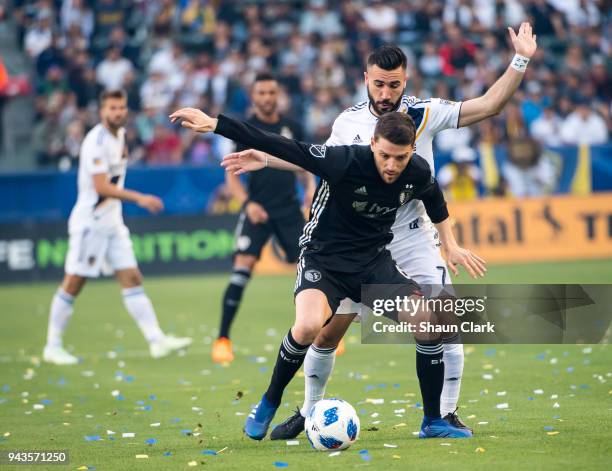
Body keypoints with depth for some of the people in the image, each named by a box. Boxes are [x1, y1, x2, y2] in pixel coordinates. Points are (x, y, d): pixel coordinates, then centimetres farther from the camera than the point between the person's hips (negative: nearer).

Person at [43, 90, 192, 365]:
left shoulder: (119, 135, 10)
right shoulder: (97, 141, -18)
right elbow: (101, 187, -25)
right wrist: (139, 198, -29)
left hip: (113, 223, 8)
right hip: (90, 222, -8)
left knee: (132, 279, 1)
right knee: (73, 285, -2)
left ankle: (156, 340, -4)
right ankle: (52, 347, 7)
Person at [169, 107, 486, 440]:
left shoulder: (418, 173, -10)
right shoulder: (345, 161, -25)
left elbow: (434, 200, 16)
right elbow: (282, 147, -28)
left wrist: (451, 246, 19)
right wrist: (214, 124, -32)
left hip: (374, 262, 4)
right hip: (324, 259, -4)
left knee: (430, 321, -14)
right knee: (308, 326, -33)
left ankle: (432, 422, 6)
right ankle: (268, 406, -6)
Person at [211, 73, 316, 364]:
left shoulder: (291, 128, 7)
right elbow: (232, 175, -5)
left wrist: (311, 185, 0)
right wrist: (247, 202, -20)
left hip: (289, 209, 3)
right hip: (258, 209, -3)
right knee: (243, 267, -16)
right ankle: (223, 339, -10)